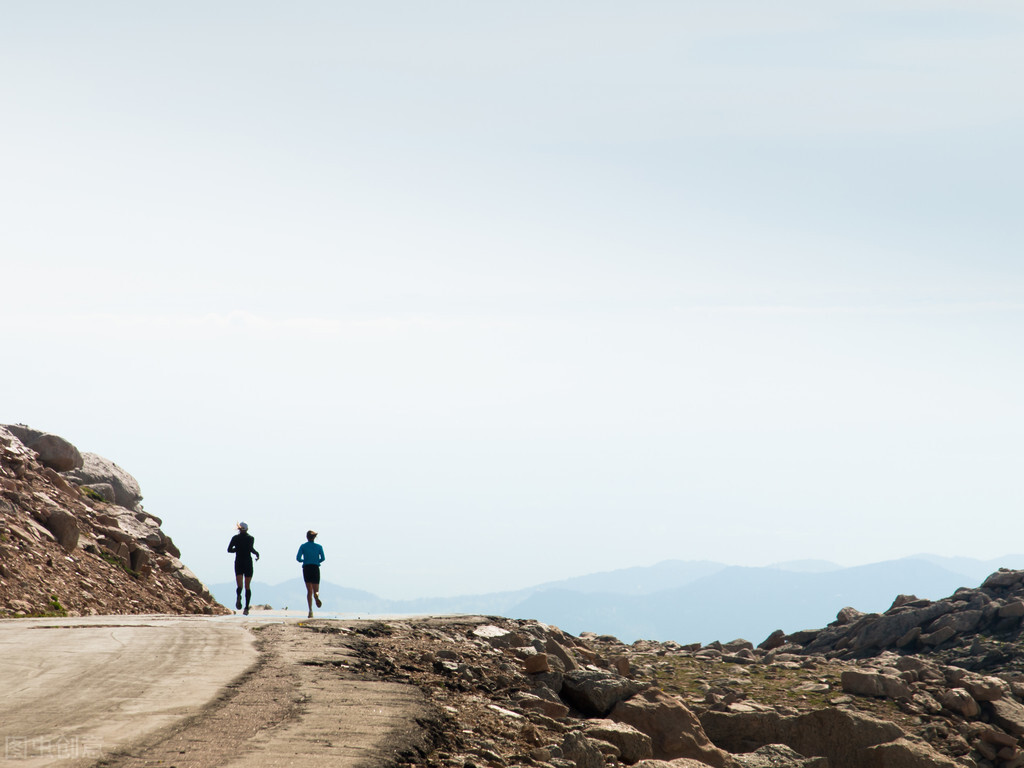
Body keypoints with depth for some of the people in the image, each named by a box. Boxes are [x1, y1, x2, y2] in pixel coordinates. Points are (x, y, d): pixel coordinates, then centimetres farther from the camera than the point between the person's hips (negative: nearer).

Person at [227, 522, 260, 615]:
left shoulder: (235, 538, 4)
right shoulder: (250, 538, -1)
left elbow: (229, 549, -1)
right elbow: (251, 549, -17)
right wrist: (257, 553, 1)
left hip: (238, 563, 1)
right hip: (248, 562, -1)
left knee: (239, 586, -2)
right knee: (247, 587, 8)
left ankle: (238, 596, -38)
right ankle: (246, 608, 0)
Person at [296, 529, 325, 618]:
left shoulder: (303, 546, 3)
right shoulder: (319, 547, 5)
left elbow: (298, 558, -6)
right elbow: (323, 558, -3)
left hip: (306, 569, 0)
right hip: (315, 569, 0)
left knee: (309, 591, 6)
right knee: (316, 590, 5)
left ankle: (310, 610, -10)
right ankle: (316, 597, -34)